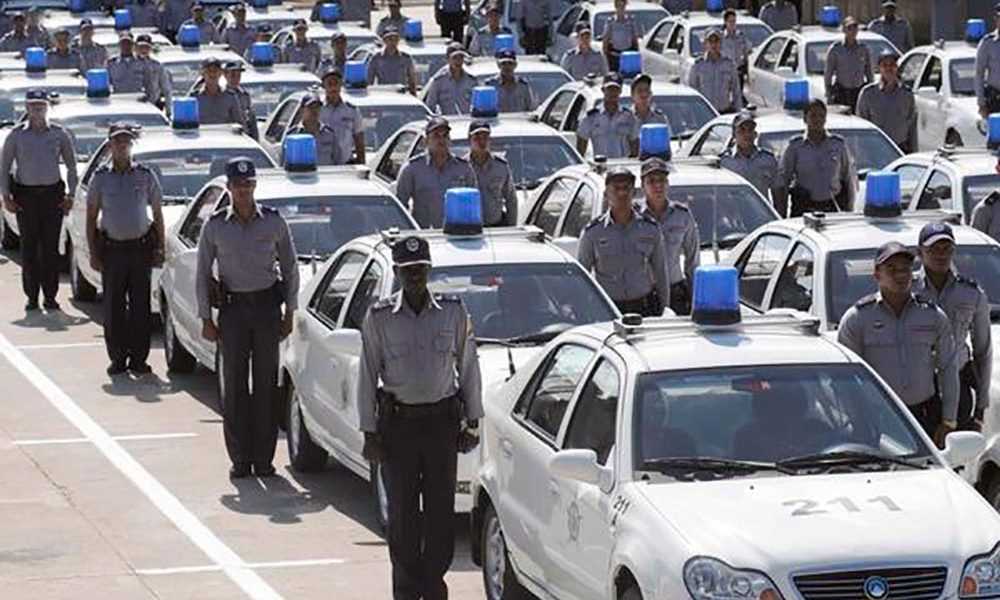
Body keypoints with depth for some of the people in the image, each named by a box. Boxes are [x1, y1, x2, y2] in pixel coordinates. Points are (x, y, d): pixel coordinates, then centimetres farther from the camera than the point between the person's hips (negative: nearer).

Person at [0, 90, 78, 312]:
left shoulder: (59, 134, 4)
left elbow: (71, 166, 11)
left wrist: (70, 194, 3)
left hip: (52, 193, 0)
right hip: (25, 195, 0)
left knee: (51, 247, -1)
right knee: (29, 247, -1)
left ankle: (50, 296, 5)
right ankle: (32, 297, 4)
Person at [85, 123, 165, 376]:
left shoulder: (146, 176, 3)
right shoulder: (101, 177, 3)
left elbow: (158, 215, 9)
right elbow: (91, 217, 5)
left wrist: (159, 248, 3)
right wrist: (93, 253, -2)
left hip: (141, 247, 0)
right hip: (111, 248, 0)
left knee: (141, 306, -1)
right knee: (113, 306, 0)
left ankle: (138, 358, 6)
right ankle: (117, 358, 8)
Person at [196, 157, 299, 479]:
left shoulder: (274, 222, 2)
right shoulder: (215, 226, 1)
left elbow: (290, 268, 9)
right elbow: (202, 274, 5)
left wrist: (289, 312, 4)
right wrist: (205, 319, 0)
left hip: (267, 306, 0)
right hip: (233, 308, 0)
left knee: (266, 385, 0)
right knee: (234, 385, -1)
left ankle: (264, 458, 5)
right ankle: (240, 459, 3)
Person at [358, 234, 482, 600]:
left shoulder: (453, 312, 1)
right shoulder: (380, 317, -2)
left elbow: (468, 368, 8)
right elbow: (368, 377, 1)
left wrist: (472, 420, 7)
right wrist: (369, 432, -2)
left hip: (442, 419, 1)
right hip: (398, 421, -1)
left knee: (441, 509, 2)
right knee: (403, 511, 2)